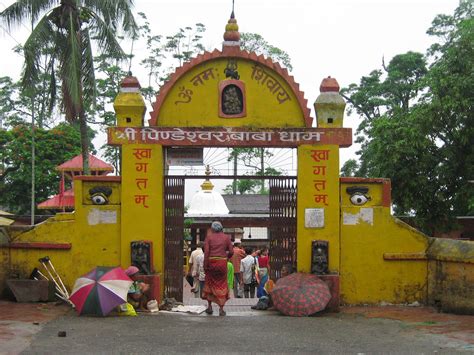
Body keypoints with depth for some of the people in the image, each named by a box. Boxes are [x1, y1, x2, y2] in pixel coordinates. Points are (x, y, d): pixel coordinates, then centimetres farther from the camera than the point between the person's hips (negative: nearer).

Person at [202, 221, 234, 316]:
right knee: (221, 285, 7)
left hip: (211, 262, 0)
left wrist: (205, 265, -5)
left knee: (210, 283, 15)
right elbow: (231, 252, 0)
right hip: (222, 263, 0)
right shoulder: (226, 237, 4)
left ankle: (209, 306, 18)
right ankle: (221, 308, 4)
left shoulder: (209, 237, 1)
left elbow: (206, 252, -7)